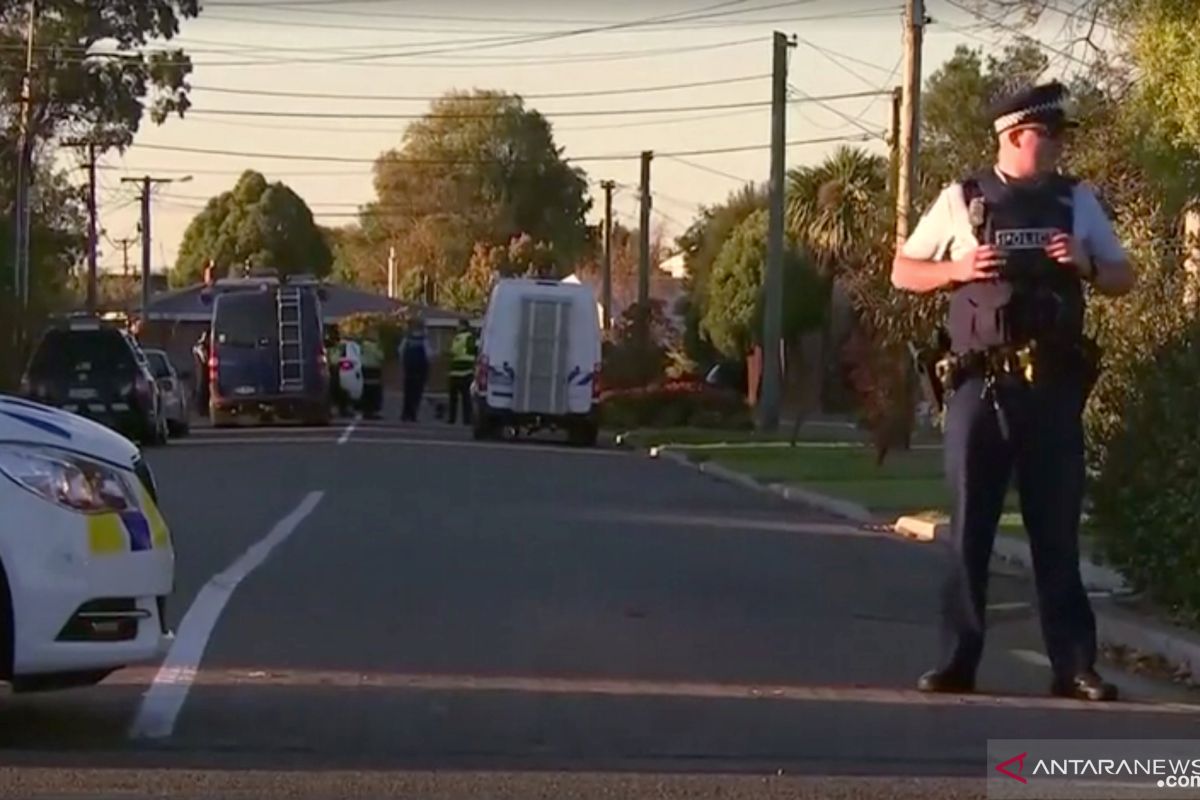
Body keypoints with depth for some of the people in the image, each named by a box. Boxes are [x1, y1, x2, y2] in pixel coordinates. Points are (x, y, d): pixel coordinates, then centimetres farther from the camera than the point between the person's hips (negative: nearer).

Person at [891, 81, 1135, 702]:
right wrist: (957, 269, -10)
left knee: (1057, 531, 5)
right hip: (980, 386, -1)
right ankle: (957, 662, 10)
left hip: (1053, 386, 1)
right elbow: (902, 272, 9)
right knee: (969, 529, 4)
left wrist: (1086, 264, -8)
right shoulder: (962, 201, 3)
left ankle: (1073, 666, 8)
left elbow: (1124, 279, 13)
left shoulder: (1077, 202, 8)